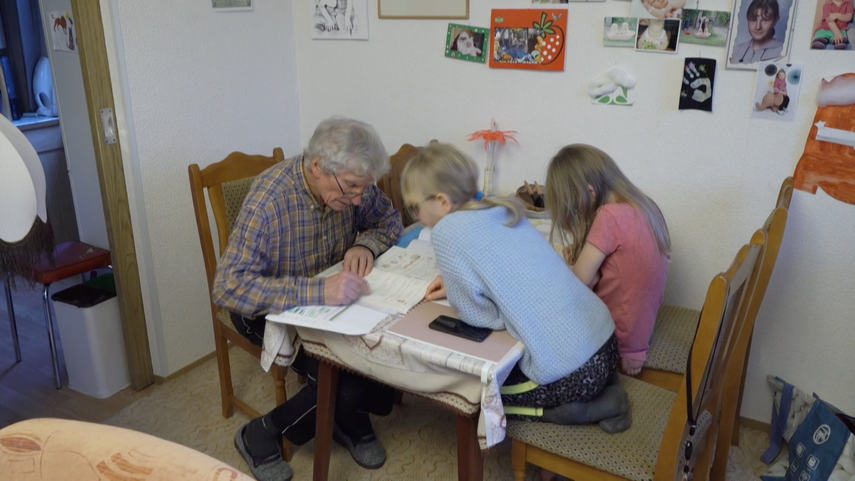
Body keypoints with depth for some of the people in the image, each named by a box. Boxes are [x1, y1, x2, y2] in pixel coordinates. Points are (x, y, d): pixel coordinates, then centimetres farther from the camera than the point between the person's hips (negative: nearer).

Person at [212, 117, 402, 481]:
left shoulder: (350, 183, -14)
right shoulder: (268, 200, -31)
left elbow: (389, 220, 3)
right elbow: (228, 287, -37)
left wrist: (366, 244, -20)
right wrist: (317, 292, -48)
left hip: (330, 298, 6)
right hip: (270, 307, -5)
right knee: (347, 379, -23)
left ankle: (349, 419, 12)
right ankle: (260, 435, 2)